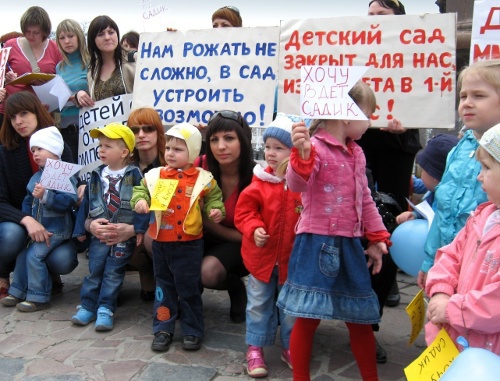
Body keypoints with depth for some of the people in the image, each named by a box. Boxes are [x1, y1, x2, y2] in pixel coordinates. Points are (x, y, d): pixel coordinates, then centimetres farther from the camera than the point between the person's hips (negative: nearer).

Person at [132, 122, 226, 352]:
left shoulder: (203, 178, -5)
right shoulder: (155, 176, 1)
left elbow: (213, 197, 6)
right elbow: (141, 189, 10)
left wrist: (216, 210, -13)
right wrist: (140, 200, -11)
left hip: (188, 244, -3)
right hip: (160, 243, 3)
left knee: (189, 289, 5)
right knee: (164, 287, 15)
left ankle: (193, 331, 19)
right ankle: (163, 329, 26)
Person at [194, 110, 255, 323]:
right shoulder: (201, 166, -16)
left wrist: (207, 222, -25)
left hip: (238, 244, -3)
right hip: (203, 236, 4)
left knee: (208, 272, -33)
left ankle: (236, 287, 4)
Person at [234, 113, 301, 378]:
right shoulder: (260, 183, -9)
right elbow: (244, 211, -6)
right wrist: (254, 229, -22)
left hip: (293, 258, 0)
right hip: (261, 255, 0)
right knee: (259, 304, 12)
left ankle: (290, 347, 33)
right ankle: (255, 348, 26)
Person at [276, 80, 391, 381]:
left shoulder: (357, 153, 13)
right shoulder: (315, 147, -12)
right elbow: (296, 184, -28)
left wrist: (377, 237, 19)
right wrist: (302, 155, -45)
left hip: (350, 244, 7)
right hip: (316, 242, -7)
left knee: (360, 317, 15)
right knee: (308, 317, 1)